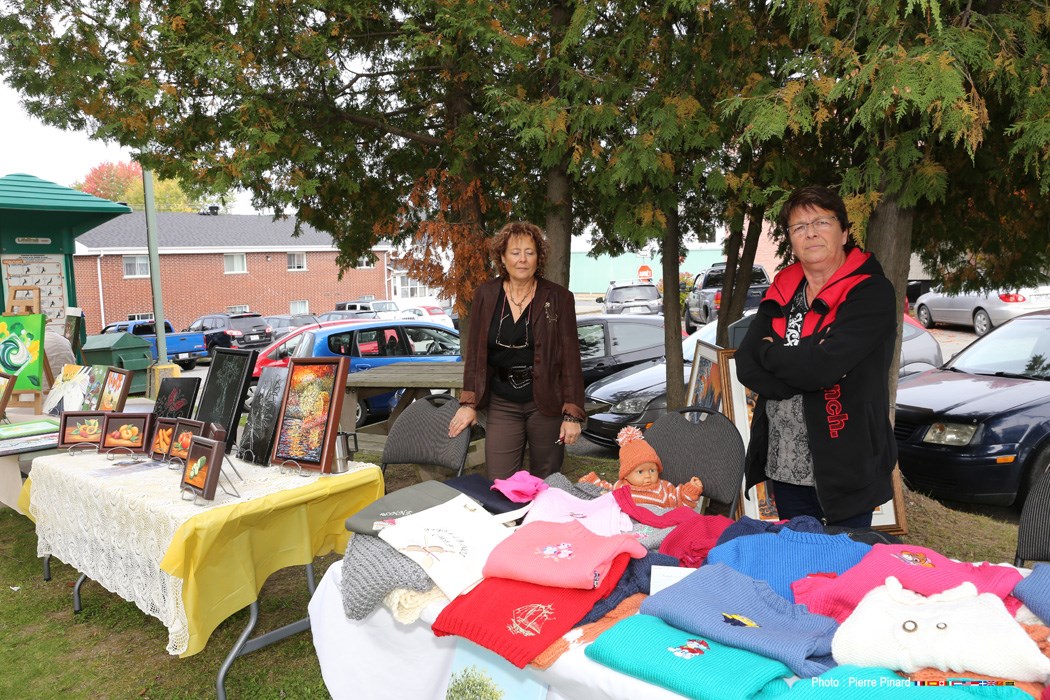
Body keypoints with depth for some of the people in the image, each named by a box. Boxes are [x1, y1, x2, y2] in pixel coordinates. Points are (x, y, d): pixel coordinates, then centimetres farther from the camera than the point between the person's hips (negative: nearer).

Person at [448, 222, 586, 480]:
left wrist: (572, 414, -10)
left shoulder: (559, 298, -4)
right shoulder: (485, 295, 3)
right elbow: (474, 352, 7)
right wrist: (468, 402, 2)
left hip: (545, 404, -1)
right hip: (502, 405, 2)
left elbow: (570, 357, -5)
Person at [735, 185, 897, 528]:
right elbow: (746, 366, -3)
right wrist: (803, 367, -18)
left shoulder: (872, 293, -11)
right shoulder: (782, 292, 7)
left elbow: (824, 366, -24)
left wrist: (769, 351, -7)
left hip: (845, 472, -5)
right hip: (783, 470, 6)